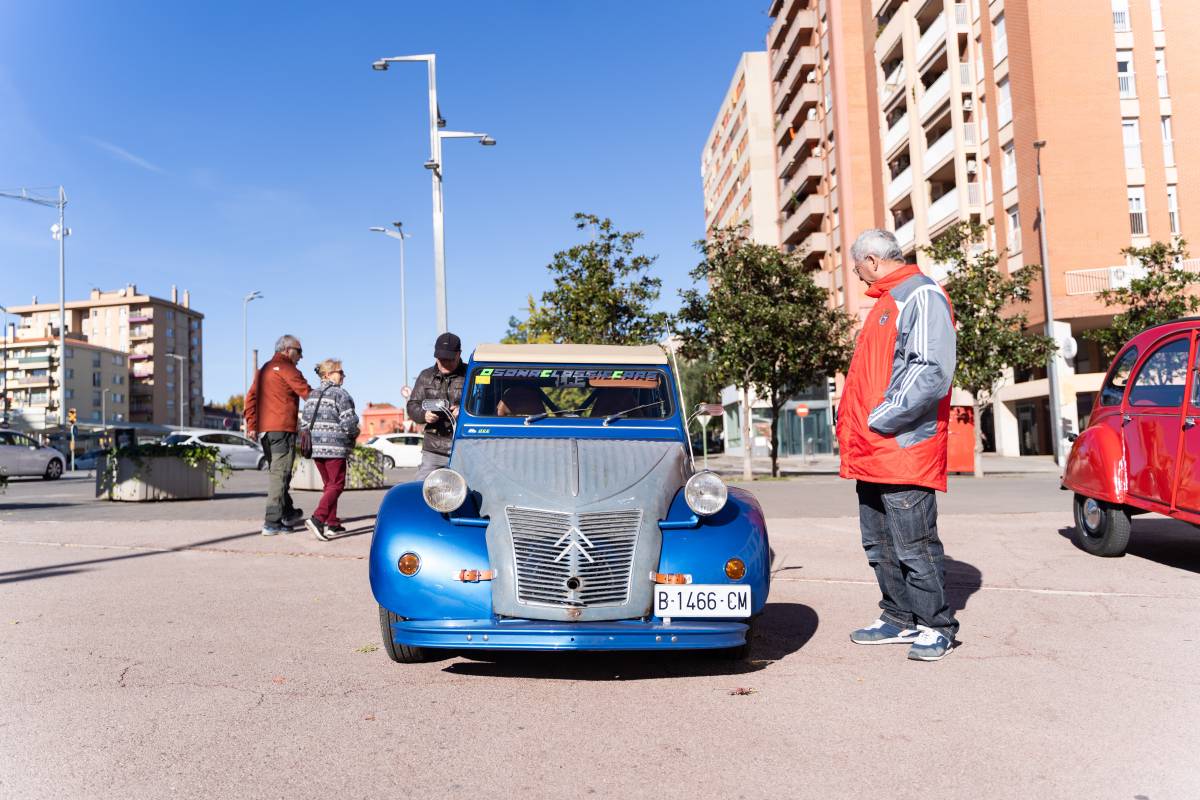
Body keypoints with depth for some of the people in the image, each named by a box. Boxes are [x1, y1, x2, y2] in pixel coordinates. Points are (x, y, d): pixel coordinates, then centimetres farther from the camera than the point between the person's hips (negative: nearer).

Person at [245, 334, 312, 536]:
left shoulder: (264, 370, 20)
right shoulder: (287, 369, -6)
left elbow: (251, 397, 17)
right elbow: (307, 393, -11)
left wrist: (251, 425, 14)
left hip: (263, 428, 9)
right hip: (283, 428, -9)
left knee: (278, 472, 18)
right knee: (280, 474, -6)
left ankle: (289, 514, 26)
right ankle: (273, 523, -7)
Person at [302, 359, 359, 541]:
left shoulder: (313, 394, 13)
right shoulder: (340, 394, -9)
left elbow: (304, 420, 12)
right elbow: (348, 422, -15)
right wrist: (355, 433, 4)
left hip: (315, 447, 8)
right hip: (335, 447, -8)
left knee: (329, 484, 17)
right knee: (336, 485, -3)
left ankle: (332, 523, 19)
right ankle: (317, 519, -19)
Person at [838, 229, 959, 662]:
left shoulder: (922, 296, -9)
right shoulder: (885, 302, 22)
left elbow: (932, 371, -20)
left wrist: (881, 418, -18)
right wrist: (849, 419, 15)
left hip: (904, 449, -10)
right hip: (871, 451, 10)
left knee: (914, 544, -3)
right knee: (880, 544, 14)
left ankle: (936, 626, 11)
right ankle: (899, 619, 25)